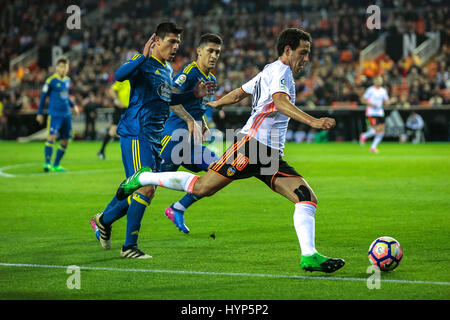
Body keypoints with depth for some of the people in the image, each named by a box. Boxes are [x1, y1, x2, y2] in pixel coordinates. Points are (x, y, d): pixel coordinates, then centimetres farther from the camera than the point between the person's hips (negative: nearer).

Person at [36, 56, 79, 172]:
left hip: (66, 115, 7)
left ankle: (56, 165, 17)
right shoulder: (51, 80, -6)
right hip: (54, 114, -6)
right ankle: (47, 163, -17)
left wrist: (73, 106, 16)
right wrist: (40, 113, -2)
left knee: (65, 141, 7)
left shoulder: (67, 80, 12)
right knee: (51, 137, -20)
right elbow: (43, 96, -2)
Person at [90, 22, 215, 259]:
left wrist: (194, 95, 22)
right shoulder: (143, 63, -10)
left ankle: (104, 219, 35)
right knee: (146, 189, -14)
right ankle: (129, 246, -7)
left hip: (154, 138, 9)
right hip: (136, 134, -9)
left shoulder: (167, 69, 18)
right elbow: (119, 75, -30)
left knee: (137, 188, 13)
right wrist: (144, 57, -40)